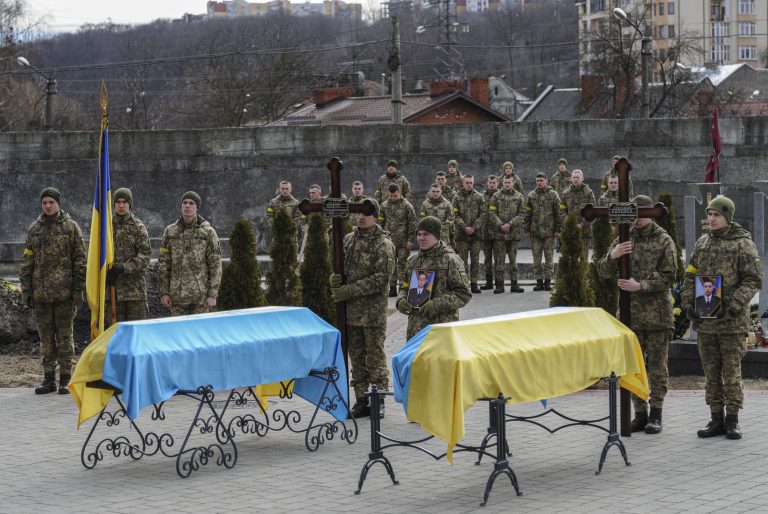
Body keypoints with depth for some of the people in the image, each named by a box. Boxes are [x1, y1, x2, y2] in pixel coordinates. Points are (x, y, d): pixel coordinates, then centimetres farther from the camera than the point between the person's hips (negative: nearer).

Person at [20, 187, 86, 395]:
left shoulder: (71, 227, 1)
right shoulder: (34, 229, 11)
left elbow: (80, 260, -1)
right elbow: (27, 262, 12)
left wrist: (79, 290, -6)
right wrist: (25, 289, 5)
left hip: (64, 292, -3)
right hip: (40, 291, 3)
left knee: (64, 336, 2)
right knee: (45, 337, 7)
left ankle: (65, 379, 7)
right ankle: (49, 379, 13)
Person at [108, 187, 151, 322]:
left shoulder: (138, 227, 1)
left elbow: (146, 254, -6)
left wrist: (124, 267, -17)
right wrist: (106, 273, -7)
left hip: (135, 285, -2)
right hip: (114, 286, 2)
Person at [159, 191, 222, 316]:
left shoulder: (208, 232, -3)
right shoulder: (170, 231, 5)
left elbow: (215, 265, -4)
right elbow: (163, 264, 7)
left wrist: (213, 295, -10)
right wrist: (164, 292, 1)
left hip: (200, 293, -2)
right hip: (178, 294, 2)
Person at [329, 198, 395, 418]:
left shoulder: (383, 244, -8)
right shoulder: (349, 240, 10)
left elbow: (380, 279, -15)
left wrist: (349, 290, -17)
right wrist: (335, 279, -5)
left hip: (373, 312, -6)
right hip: (351, 310, 6)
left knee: (375, 357, 0)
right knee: (357, 357, 11)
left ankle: (378, 402, 8)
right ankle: (361, 399, 19)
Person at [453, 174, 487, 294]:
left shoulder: (479, 197, 5)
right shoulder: (458, 198, 5)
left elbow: (484, 214, -1)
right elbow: (456, 215, 0)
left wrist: (474, 227, -12)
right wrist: (464, 227, -13)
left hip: (476, 233, 0)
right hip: (461, 233, 0)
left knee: (475, 259, 3)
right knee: (463, 259, 1)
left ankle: (474, 283, 8)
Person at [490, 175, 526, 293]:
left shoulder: (519, 197, 5)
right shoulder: (496, 196, 4)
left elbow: (522, 214, -2)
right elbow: (491, 213, -1)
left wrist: (510, 224, -14)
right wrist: (500, 225, -14)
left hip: (513, 233, 1)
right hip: (499, 233, -1)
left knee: (513, 259, 7)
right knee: (499, 259, 0)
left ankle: (514, 284, 11)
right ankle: (499, 284, 4)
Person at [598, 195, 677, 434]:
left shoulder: (663, 241, -1)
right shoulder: (624, 239, 10)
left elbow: (668, 277, -8)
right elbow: (604, 273, 6)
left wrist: (641, 286, -20)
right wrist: (612, 256, -15)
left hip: (657, 314, -4)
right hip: (630, 313, 4)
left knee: (656, 366, 1)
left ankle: (655, 415, 8)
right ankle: (640, 414, 17)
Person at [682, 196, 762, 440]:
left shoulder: (743, 244, -5)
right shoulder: (702, 243, 12)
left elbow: (753, 280, -8)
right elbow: (691, 276, 16)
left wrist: (735, 305, -18)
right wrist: (688, 302, 2)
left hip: (732, 321, -5)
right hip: (704, 320, 5)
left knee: (731, 372, -1)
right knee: (711, 372, 9)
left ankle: (732, 420, 7)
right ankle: (716, 419, 16)